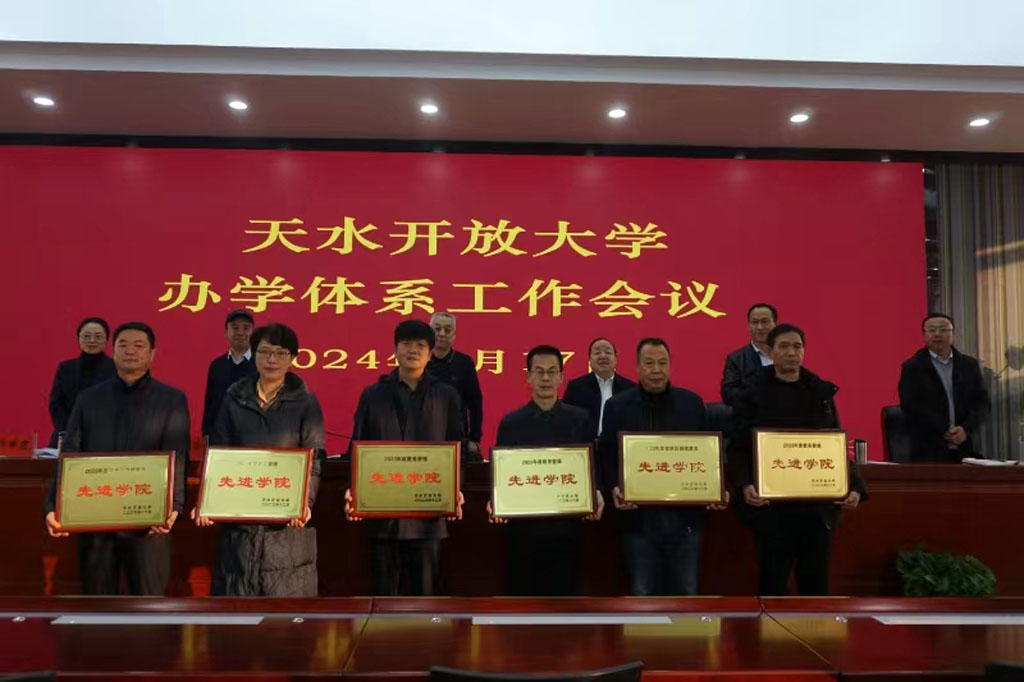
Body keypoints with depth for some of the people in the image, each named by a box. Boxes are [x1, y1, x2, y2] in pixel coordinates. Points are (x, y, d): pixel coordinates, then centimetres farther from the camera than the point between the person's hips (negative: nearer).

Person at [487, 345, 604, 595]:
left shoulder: (580, 419, 5)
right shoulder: (510, 423, 4)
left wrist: (596, 494, -13)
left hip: (566, 526, 0)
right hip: (522, 526, 0)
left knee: (564, 595, 7)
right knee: (523, 596, 8)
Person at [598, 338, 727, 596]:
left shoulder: (692, 402, 5)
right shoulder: (617, 406, 1)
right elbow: (607, 456, 2)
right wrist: (614, 489, -15)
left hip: (685, 514, 1)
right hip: (639, 516, -1)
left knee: (686, 593, 11)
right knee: (643, 594, 9)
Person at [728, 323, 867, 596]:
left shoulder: (822, 393, 11)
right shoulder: (753, 395, 1)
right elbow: (739, 449, -3)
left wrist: (854, 487, -4)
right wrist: (745, 484, -21)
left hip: (818, 507, 3)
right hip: (771, 507, -3)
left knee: (816, 583, 11)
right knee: (772, 585, 4)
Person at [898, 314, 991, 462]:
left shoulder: (970, 365, 13)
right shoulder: (912, 367, 1)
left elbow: (982, 402, 9)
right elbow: (912, 407, -8)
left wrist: (966, 429, -8)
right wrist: (944, 432, -14)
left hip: (966, 448, 4)